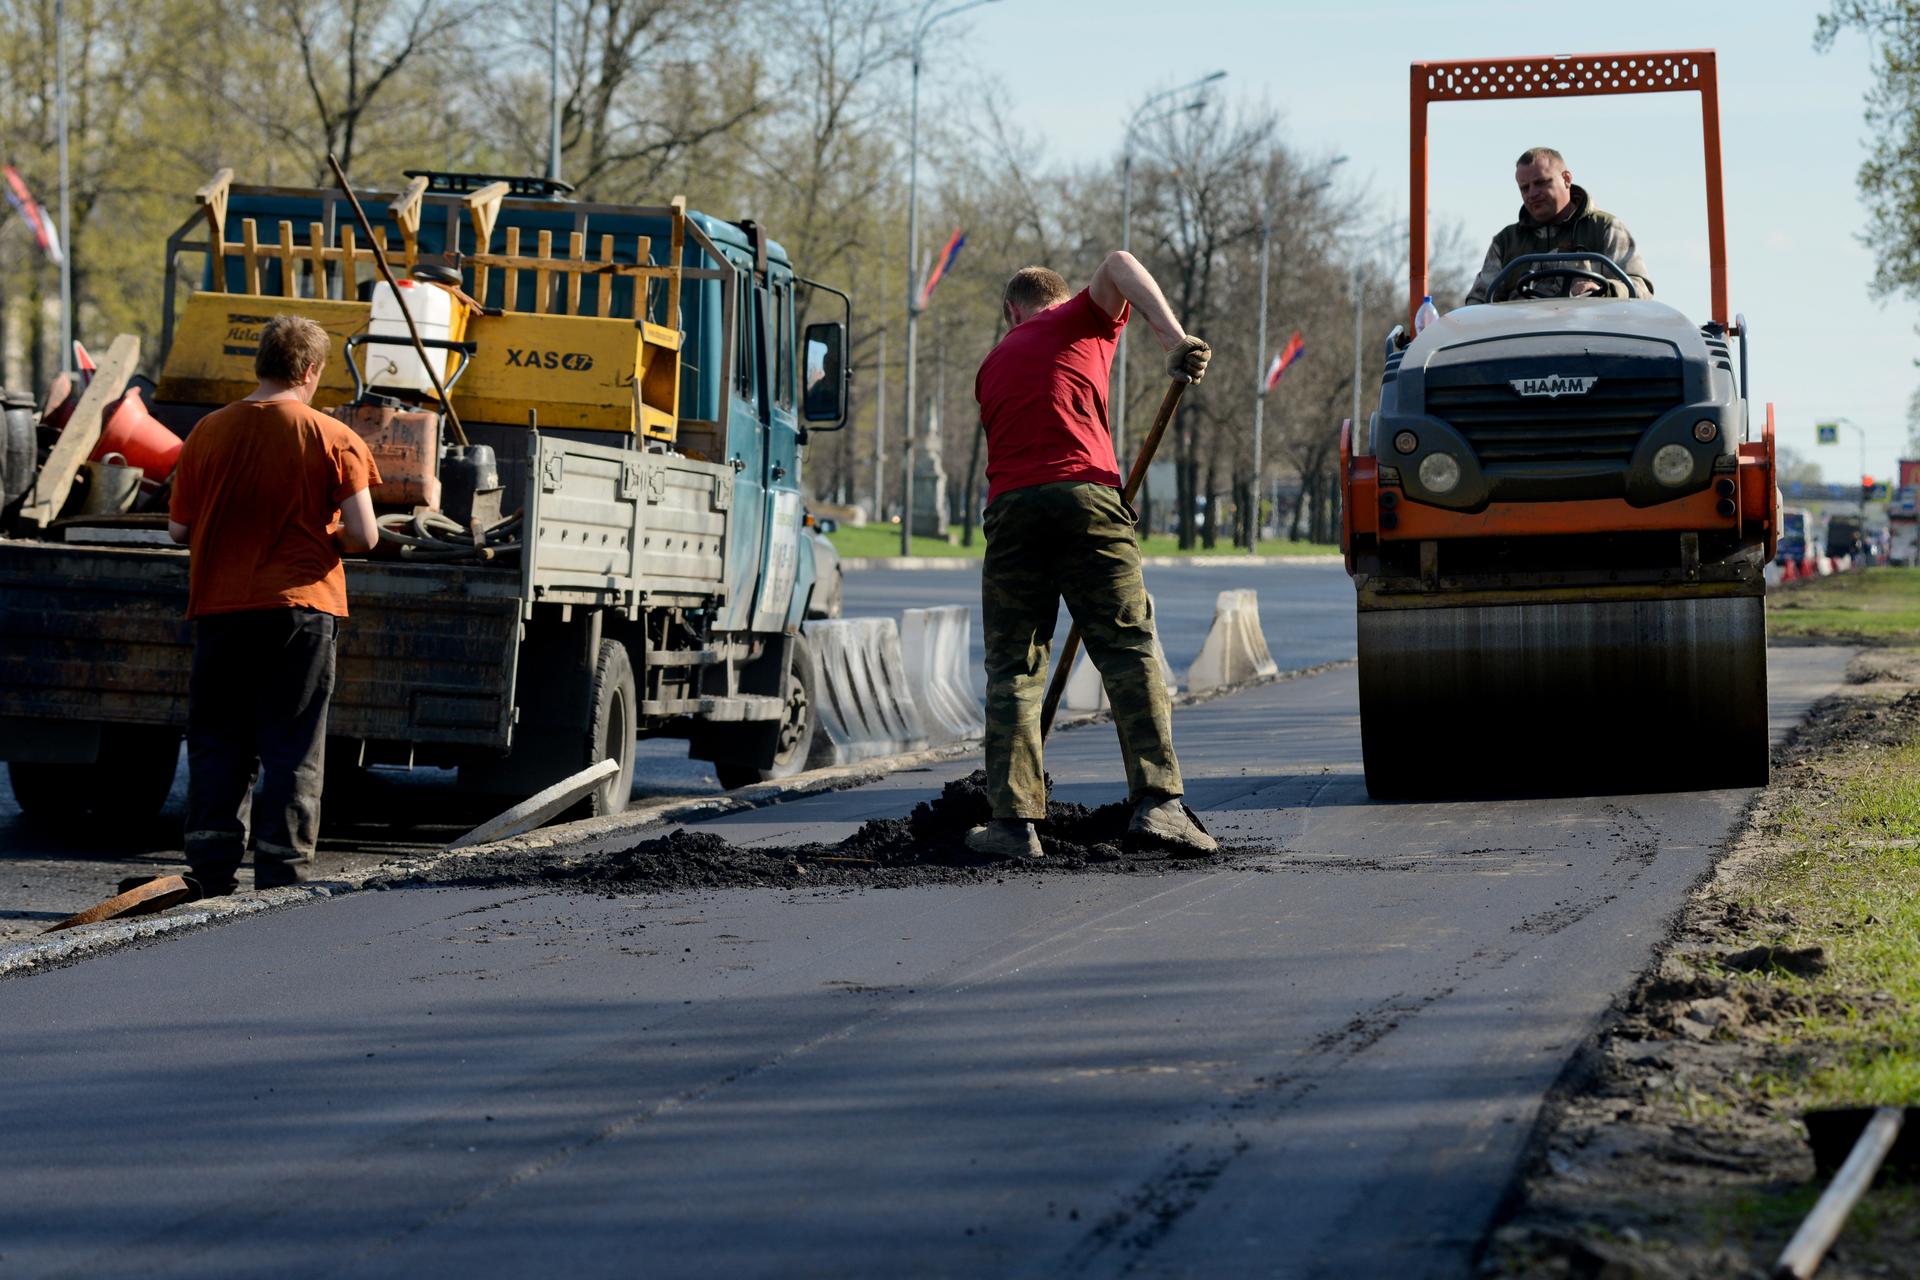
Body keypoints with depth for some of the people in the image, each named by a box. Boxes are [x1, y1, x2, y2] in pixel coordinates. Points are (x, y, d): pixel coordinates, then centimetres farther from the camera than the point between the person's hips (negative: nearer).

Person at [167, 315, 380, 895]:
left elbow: (179, 529, 6)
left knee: (217, 744, 10)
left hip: (220, 608, 2)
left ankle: (212, 875, 8)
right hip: (301, 608, -2)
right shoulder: (334, 439, -6)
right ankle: (281, 878, 3)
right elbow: (364, 535, -8)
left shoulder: (208, 433, 2)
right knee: (293, 750, 4)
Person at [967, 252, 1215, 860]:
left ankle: (1014, 818, -2)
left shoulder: (994, 364, 29)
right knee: (1130, 651, 0)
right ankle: (1157, 799, -11)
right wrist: (1176, 339, -12)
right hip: (1086, 496, -3)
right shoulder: (1082, 320, 16)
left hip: (1011, 506, 3)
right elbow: (1118, 264, -3)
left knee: (1012, 668, 5)